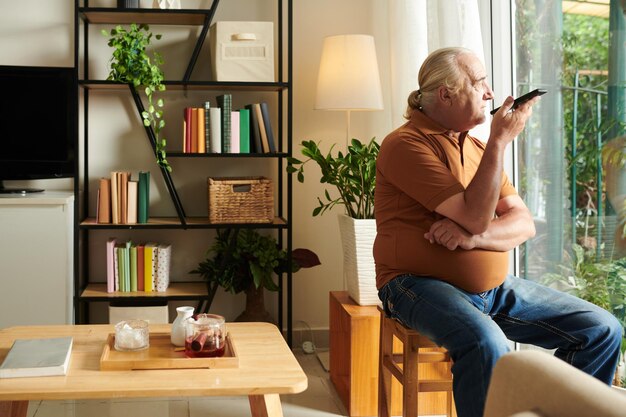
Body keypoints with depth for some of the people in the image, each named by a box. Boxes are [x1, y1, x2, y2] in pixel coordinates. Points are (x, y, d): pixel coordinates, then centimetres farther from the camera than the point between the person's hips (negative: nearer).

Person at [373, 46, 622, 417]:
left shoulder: (477, 148, 14)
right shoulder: (406, 145, -11)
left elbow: (525, 224, 5)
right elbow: (476, 217, -19)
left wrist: (472, 236, -15)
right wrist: (501, 140, -15)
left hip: (495, 288, 7)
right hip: (422, 286, -7)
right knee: (487, 344, -38)